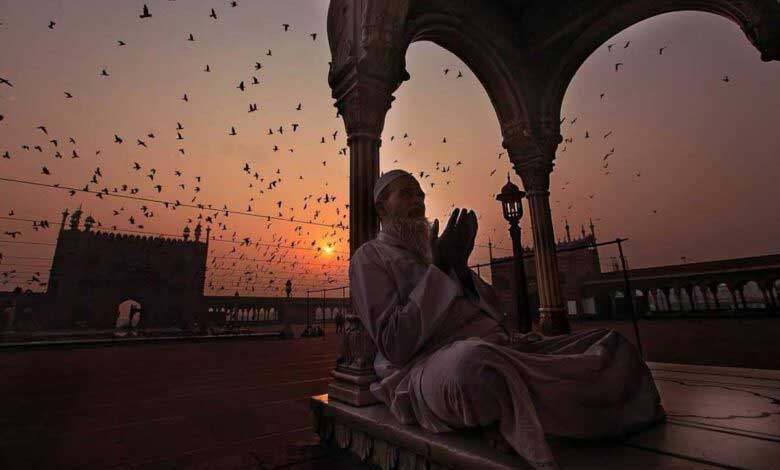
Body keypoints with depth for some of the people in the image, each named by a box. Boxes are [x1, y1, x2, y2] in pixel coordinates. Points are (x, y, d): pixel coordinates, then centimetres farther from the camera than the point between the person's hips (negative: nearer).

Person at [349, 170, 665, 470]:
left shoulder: (429, 249, 22)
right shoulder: (369, 256, 2)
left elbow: (494, 318, 14)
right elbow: (395, 348, -13)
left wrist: (460, 266, -2)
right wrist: (440, 268, -14)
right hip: (429, 365, -6)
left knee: (610, 344, 0)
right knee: (473, 360, -39)